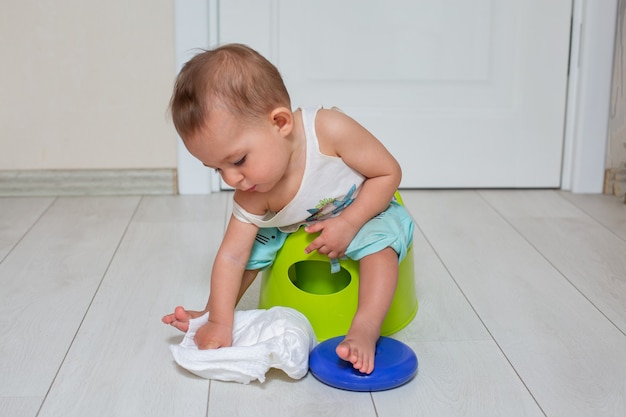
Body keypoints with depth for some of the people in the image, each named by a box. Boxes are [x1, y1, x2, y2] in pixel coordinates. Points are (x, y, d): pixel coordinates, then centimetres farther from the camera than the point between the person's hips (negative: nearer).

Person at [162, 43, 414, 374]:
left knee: (380, 237, -31)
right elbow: (231, 257, -23)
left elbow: (389, 173, -28)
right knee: (257, 242, -10)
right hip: (296, 230, 4)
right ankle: (210, 311, 9)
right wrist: (220, 322, -30)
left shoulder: (329, 129, -39)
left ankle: (365, 329, -34)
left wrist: (347, 224, -33)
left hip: (363, 213, -3)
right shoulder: (252, 197, -27)